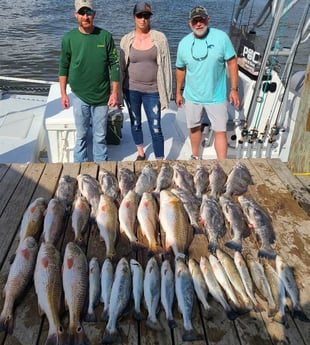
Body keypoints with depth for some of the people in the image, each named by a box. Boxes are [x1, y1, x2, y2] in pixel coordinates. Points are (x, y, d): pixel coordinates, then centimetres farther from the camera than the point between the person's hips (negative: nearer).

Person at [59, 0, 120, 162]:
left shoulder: (105, 36, -3)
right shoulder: (69, 38, -3)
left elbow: (114, 65, 0)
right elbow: (63, 67, 4)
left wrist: (115, 92, -3)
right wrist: (63, 94, 3)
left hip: (102, 95, 0)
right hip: (79, 96, 0)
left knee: (100, 136, 9)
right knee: (81, 135, 10)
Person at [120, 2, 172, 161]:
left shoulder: (160, 38, -3)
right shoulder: (126, 40, 0)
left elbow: (166, 67, -2)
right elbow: (121, 67, 5)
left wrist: (165, 94, -4)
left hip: (152, 91, -2)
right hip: (131, 89, 2)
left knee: (155, 128, -2)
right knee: (135, 123, 17)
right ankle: (140, 153, 38)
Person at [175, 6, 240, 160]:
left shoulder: (221, 37, -12)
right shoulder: (184, 43, -3)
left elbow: (232, 62, -7)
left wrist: (234, 89, -9)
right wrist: (178, 92, 12)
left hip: (216, 97, -3)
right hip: (192, 97, 3)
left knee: (220, 131, -1)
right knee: (194, 128, 18)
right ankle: (195, 156, 40)